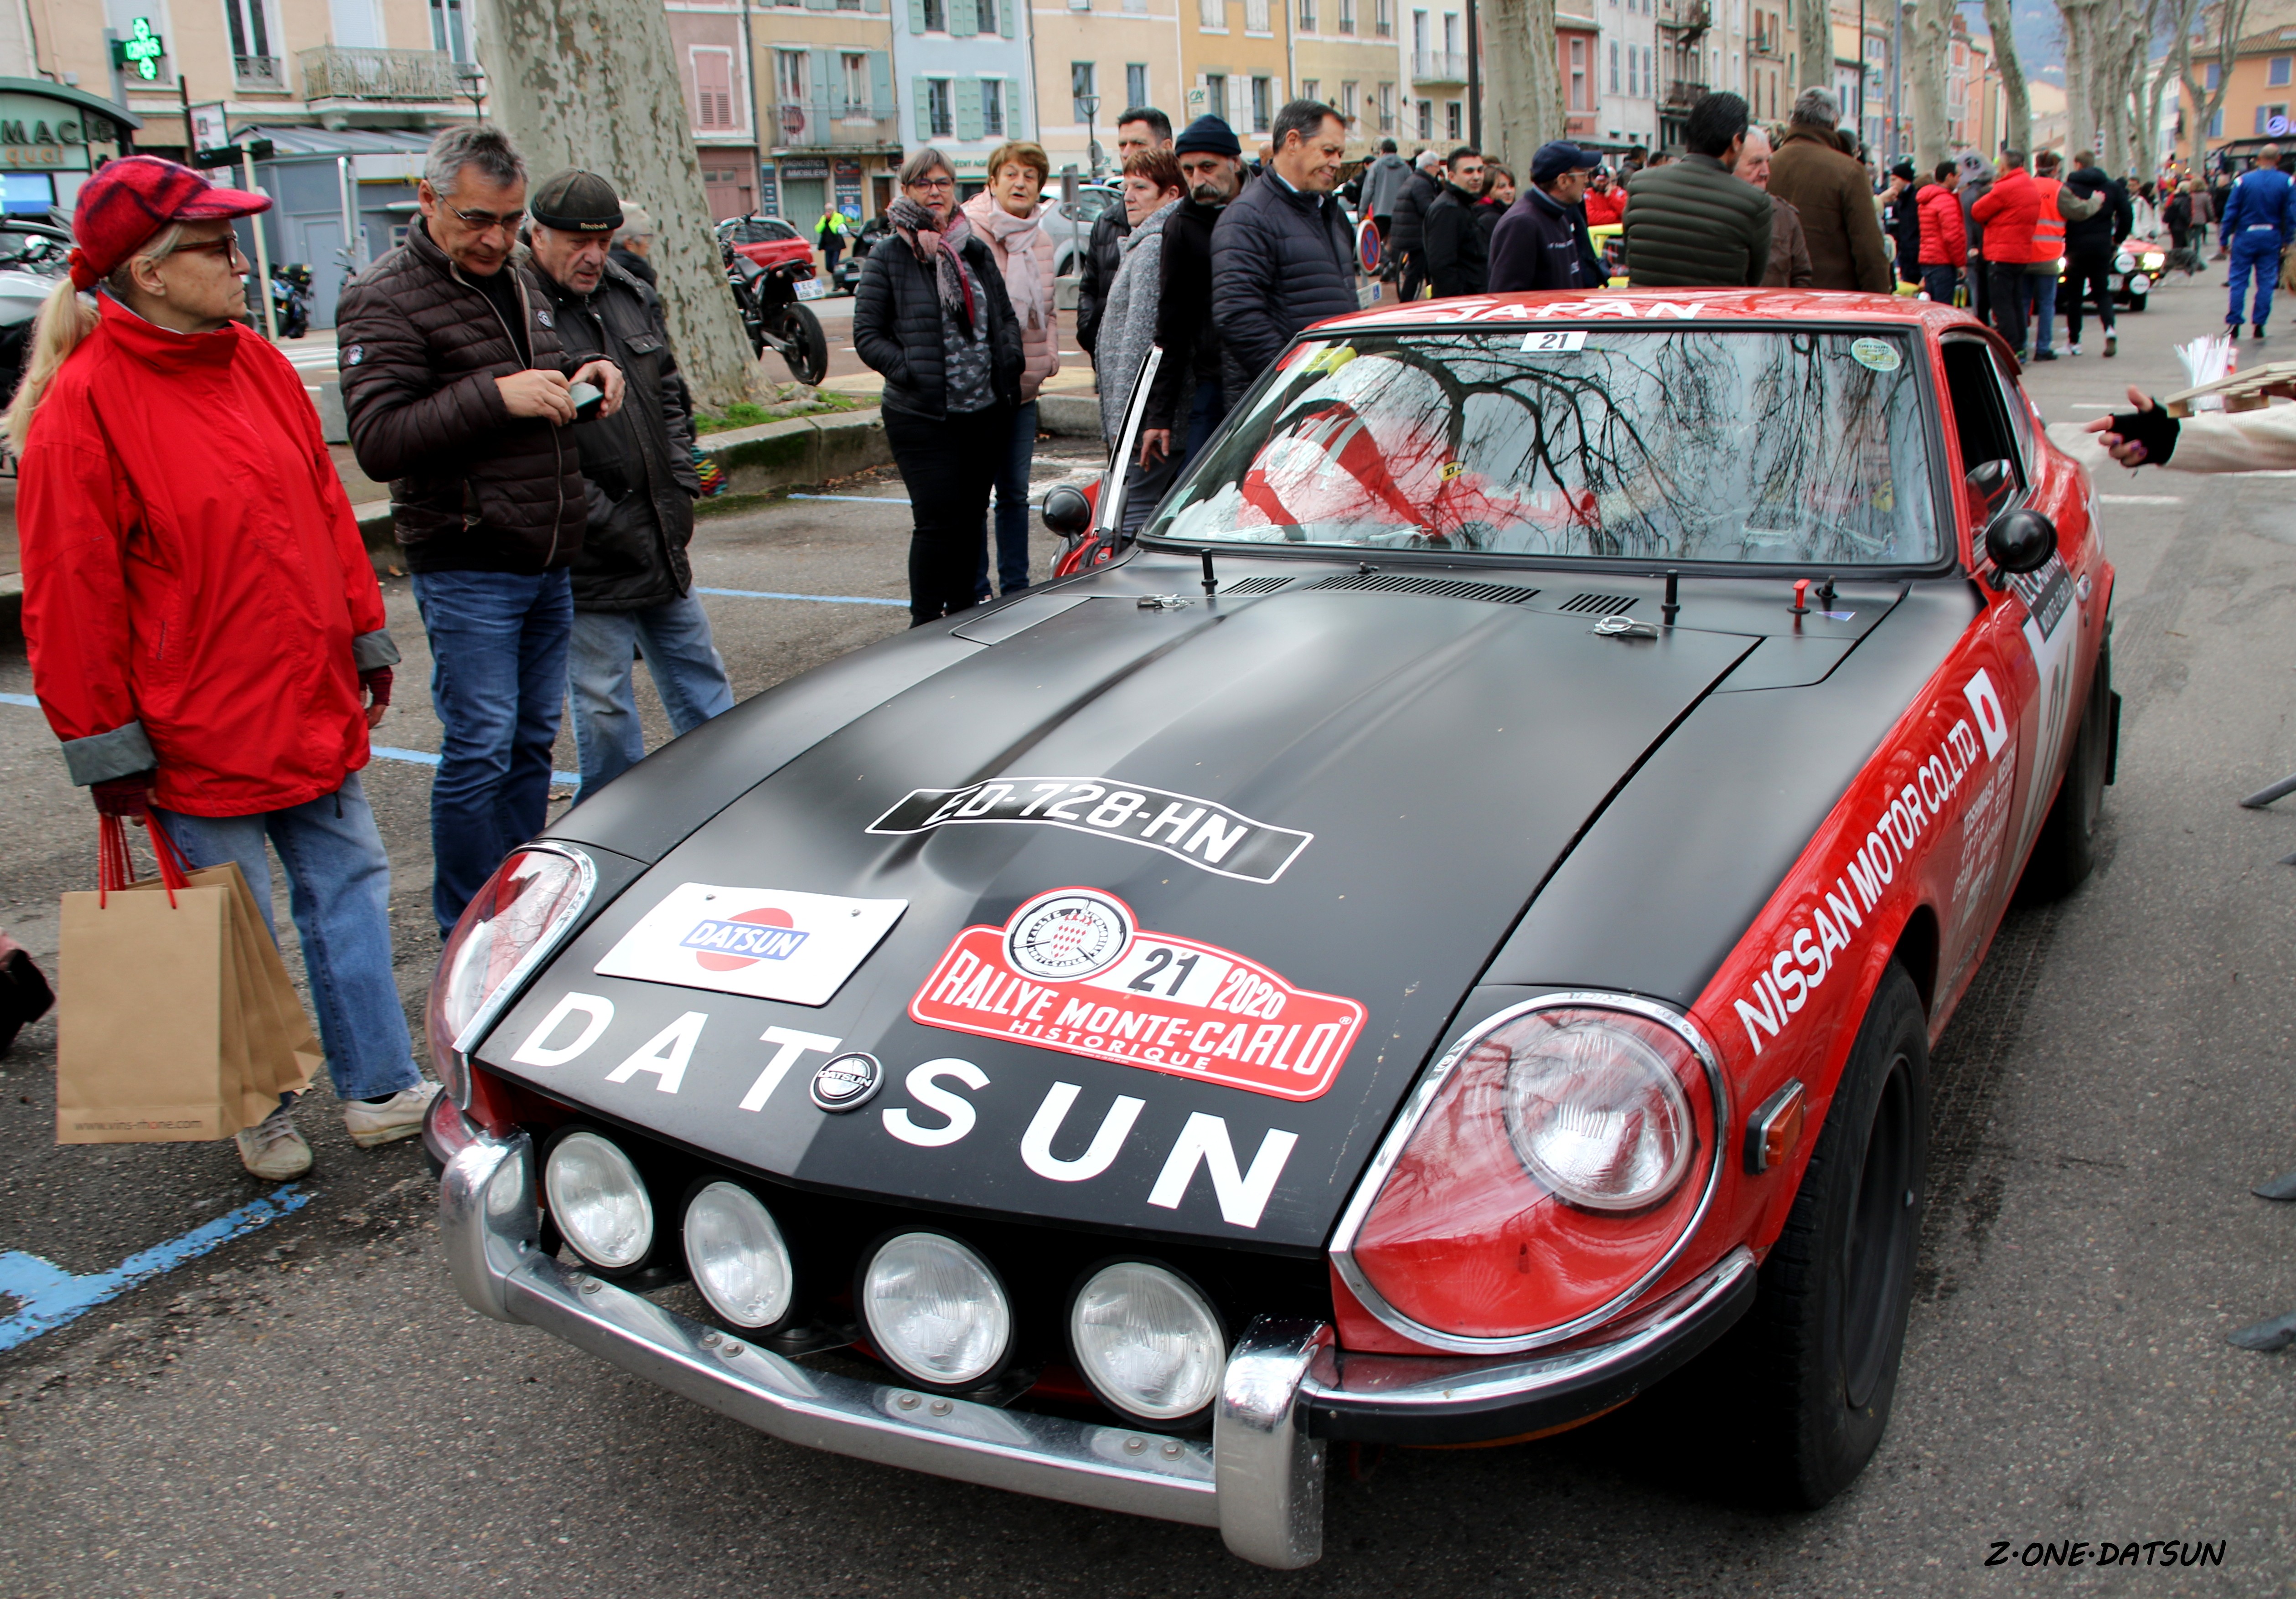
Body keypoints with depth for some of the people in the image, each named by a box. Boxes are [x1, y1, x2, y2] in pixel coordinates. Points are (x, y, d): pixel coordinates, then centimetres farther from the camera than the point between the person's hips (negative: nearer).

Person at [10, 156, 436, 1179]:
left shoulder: (258, 368, 6)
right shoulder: (83, 409, -14)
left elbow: (326, 512, 14)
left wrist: (365, 639, 13)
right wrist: (106, 748, -11)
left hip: (313, 709, 6)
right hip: (198, 737, -6)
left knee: (349, 890, 11)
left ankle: (381, 1091, 22)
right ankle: (260, 1114, 26)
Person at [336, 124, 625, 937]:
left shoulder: (517, 282, 14)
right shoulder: (384, 299, -10)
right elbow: (378, 442, -20)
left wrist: (583, 382, 7)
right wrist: (496, 395, -27)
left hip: (548, 562, 8)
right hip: (467, 570, -7)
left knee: (533, 742, 13)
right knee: (480, 751, -5)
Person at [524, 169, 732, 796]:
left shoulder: (633, 298, 9)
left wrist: (682, 490, 8)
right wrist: (606, 523, -19)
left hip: (663, 549, 7)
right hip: (589, 563, -7)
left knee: (702, 685, 18)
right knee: (604, 710, 4)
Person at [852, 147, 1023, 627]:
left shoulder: (976, 252, 13)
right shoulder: (887, 258, -1)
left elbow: (1005, 317, 21)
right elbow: (868, 336, -2)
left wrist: (1008, 363, 3)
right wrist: (911, 372, -14)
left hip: (987, 411, 5)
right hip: (922, 418, -5)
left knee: (972, 516, 10)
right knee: (937, 520, -9)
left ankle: (963, 613, 22)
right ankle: (925, 622, 3)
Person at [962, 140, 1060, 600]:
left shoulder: (1041, 239, 13)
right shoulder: (965, 233, -10)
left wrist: (1049, 354, 8)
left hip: (1025, 386, 6)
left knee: (1015, 493, 12)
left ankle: (1016, 590, 21)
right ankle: (975, 594, 9)